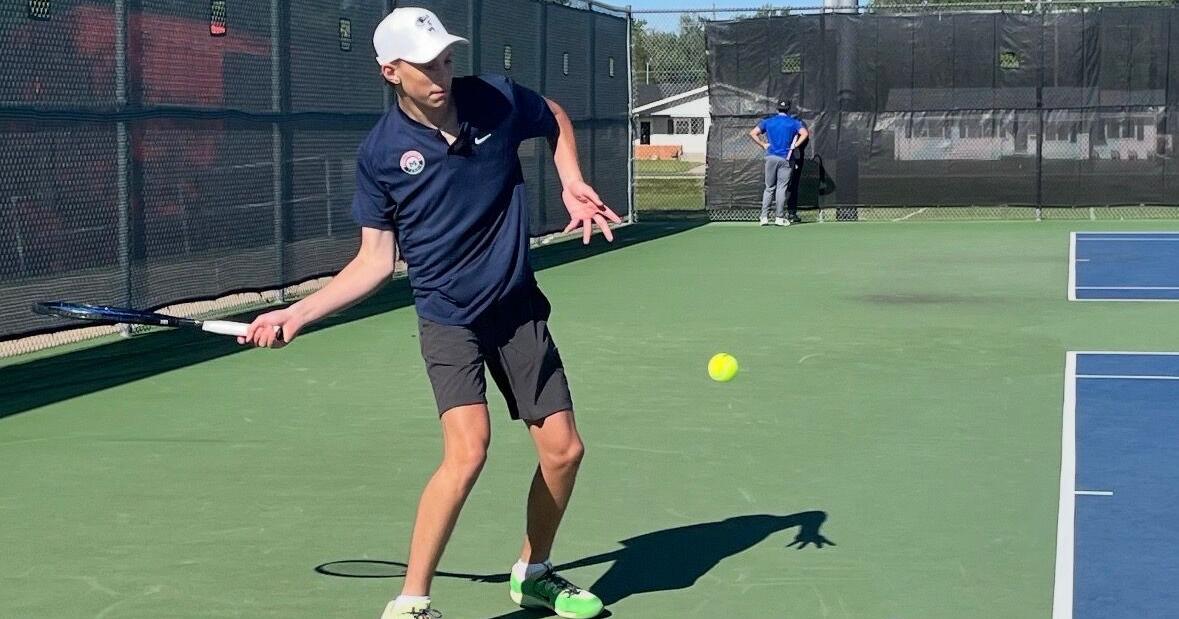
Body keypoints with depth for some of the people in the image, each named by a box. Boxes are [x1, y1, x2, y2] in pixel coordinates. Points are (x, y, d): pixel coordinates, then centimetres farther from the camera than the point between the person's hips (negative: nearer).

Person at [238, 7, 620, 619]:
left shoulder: (497, 99, -7)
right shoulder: (380, 153, -11)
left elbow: (555, 118, 16)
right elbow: (375, 261, -4)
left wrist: (571, 182, 1)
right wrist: (297, 314, -11)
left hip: (519, 310, 4)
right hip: (448, 320, -3)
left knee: (564, 450, 3)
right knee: (467, 452, -23)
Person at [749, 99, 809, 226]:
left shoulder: (767, 122, 7)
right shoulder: (794, 122, 1)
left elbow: (753, 133, 2)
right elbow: (805, 133, -14)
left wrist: (763, 144, 5)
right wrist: (795, 145, -7)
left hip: (771, 157, 2)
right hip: (786, 159, -2)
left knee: (769, 188, 8)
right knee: (781, 188, 1)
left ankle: (764, 217, 2)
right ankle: (778, 218, -1)